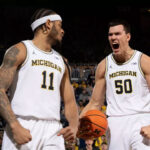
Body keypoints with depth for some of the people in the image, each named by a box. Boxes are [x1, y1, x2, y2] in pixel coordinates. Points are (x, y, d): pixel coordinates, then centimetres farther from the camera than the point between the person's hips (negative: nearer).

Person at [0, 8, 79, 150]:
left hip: (53, 132, 5)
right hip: (22, 129, -5)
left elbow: (70, 102, 20)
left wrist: (73, 127, -2)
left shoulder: (61, 62, 22)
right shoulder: (19, 51, 3)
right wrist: (15, 127, -19)